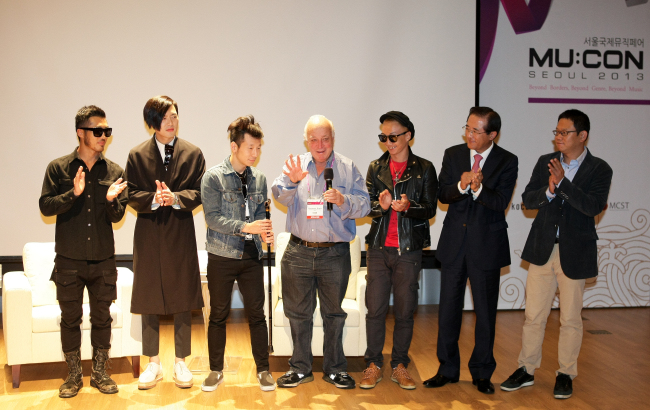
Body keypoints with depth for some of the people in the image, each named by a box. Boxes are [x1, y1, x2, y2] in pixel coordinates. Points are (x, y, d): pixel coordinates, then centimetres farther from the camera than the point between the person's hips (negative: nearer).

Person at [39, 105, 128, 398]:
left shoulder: (114, 171, 3)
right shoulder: (58, 168, -1)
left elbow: (117, 217, 2)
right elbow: (45, 207, -7)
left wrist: (111, 200, -19)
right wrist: (73, 193, -22)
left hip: (103, 260, 2)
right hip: (69, 260, -1)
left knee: (102, 318, 10)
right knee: (70, 318, 8)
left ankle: (99, 373, 25)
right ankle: (74, 375, 23)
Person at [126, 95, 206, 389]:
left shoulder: (192, 153, 3)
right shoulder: (137, 155, 3)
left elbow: (199, 192, -2)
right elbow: (132, 195, -2)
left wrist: (175, 197, -20)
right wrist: (154, 199, -20)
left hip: (181, 234, 0)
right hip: (149, 233, 0)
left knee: (183, 299, 5)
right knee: (149, 299, 6)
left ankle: (181, 362, 18)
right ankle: (153, 363, 19)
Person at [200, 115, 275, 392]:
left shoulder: (259, 179, 7)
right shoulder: (213, 177, -7)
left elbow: (260, 213, 12)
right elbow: (212, 217, -13)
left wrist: (264, 230, -10)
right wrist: (245, 227, -23)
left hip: (251, 256, 3)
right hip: (222, 257, -3)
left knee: (257, 314, 6)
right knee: (218, 315, 8)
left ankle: (263, 369, 18)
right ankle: (216, 370, 21)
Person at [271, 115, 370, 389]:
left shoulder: (348, 168, 2)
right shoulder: (296, 165, 6)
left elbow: (364, 205, -5)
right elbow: (279, 196, -8)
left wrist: (343, 200, -24)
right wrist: (291, 181, -28)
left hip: (335, 253, -1)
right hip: (299, 252, 1)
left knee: (334, 313, 10)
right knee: (298, 312, 10)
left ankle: (334, 368, 24)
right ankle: (300, 367, 25)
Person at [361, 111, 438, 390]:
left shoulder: (424, 169, 4)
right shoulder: (376, 168, 10)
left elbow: (430, 209, 0)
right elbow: (366, 206, 5)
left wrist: (408, 207, -20)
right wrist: (380, 205, -17)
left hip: (409, 249, -1)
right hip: (379, 247, 2)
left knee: (405, 311, 4)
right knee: (375, 309, 2)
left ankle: (399, 366, 17)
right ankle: (373, 366, 14)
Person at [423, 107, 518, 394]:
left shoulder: (507, 162, -4)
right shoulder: (453, 155, 4)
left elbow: (501, 203, -13)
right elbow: (442, 195, -2)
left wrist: (478, 188, -31)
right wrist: (461, 185, -22)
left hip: (486, 245, -2)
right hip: (454, 242, 2)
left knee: (486, 311, 6)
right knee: (448, 307, 8)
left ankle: (482, 373, 21)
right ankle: (447, 369, 22)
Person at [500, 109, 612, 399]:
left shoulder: (599, 169, -5)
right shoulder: (545, 162, 6)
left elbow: (594, 206, -19)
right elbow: (527, 200, 1)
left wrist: (562, 182, -26)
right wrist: (548, 191, -19)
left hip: (574, 254, -3)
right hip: (543, 250, 3)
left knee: (570, 319, 9)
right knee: (533, 315, 8)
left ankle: (566, 373, 24)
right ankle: (526, 370, 21)